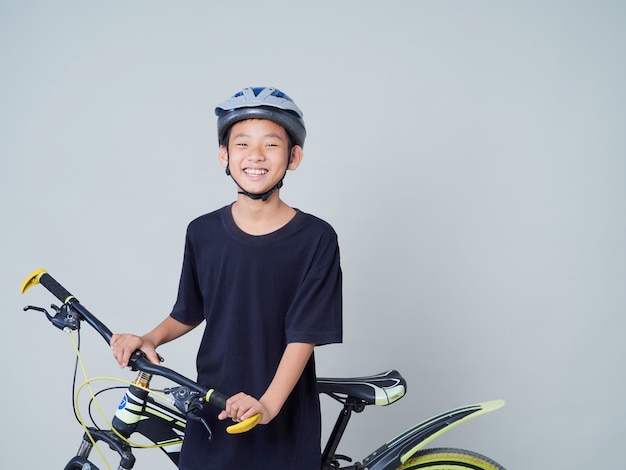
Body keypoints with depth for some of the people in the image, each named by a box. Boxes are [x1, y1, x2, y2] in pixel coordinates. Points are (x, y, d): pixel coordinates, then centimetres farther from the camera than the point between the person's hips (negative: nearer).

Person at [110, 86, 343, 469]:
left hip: (284, 423, -2)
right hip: (211, 413, 2)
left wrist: (267, 404, -25)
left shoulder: (315, 238, -11)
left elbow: (304, 335, -14)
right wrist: (150, 339, -6)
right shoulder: (203, 232, -1)